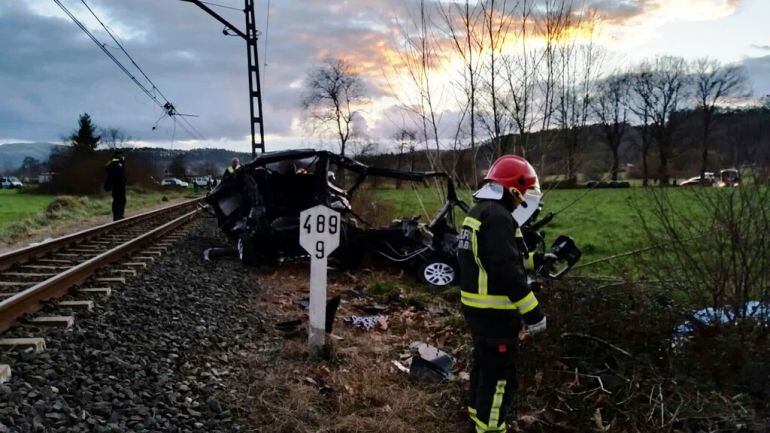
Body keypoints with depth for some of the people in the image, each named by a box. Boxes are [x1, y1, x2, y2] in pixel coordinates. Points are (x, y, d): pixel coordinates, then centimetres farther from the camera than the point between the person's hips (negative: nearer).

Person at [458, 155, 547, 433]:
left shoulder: (479, 211, 11)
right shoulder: (498, 216, -22)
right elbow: (507, 271, -28)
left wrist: (533, 258, 23)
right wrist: (533, 311, -24)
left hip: (476, 305, 10)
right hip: (494, 310, -10)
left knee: (483, 360, 24)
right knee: (499, 371, 0)